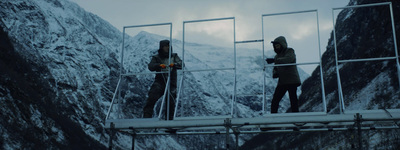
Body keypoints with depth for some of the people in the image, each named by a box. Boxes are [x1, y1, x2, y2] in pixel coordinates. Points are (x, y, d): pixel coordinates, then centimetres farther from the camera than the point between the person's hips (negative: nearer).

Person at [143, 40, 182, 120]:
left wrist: (174, 64, -25)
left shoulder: (174, 56, 13)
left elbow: (181, 64, -3)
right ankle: (146, 117, -14)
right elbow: (150, 66, -8)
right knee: (152, 98, -19)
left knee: (170, 103, 0)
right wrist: (159, 65, -28)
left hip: (171, 83, 1)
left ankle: (169, 120, 16)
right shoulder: (156, 58, 9)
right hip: (159, 82, -1)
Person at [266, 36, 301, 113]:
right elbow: (275, 68, 19)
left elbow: (287, 59, -25)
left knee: (293, 100, -6)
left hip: (292, 81, -6)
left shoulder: (290, 51, -3)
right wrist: (275, 73, -6)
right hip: (282, 82, 6)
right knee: (274, 101, 0)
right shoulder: (277, 55, 18)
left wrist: (274, 60, -33)